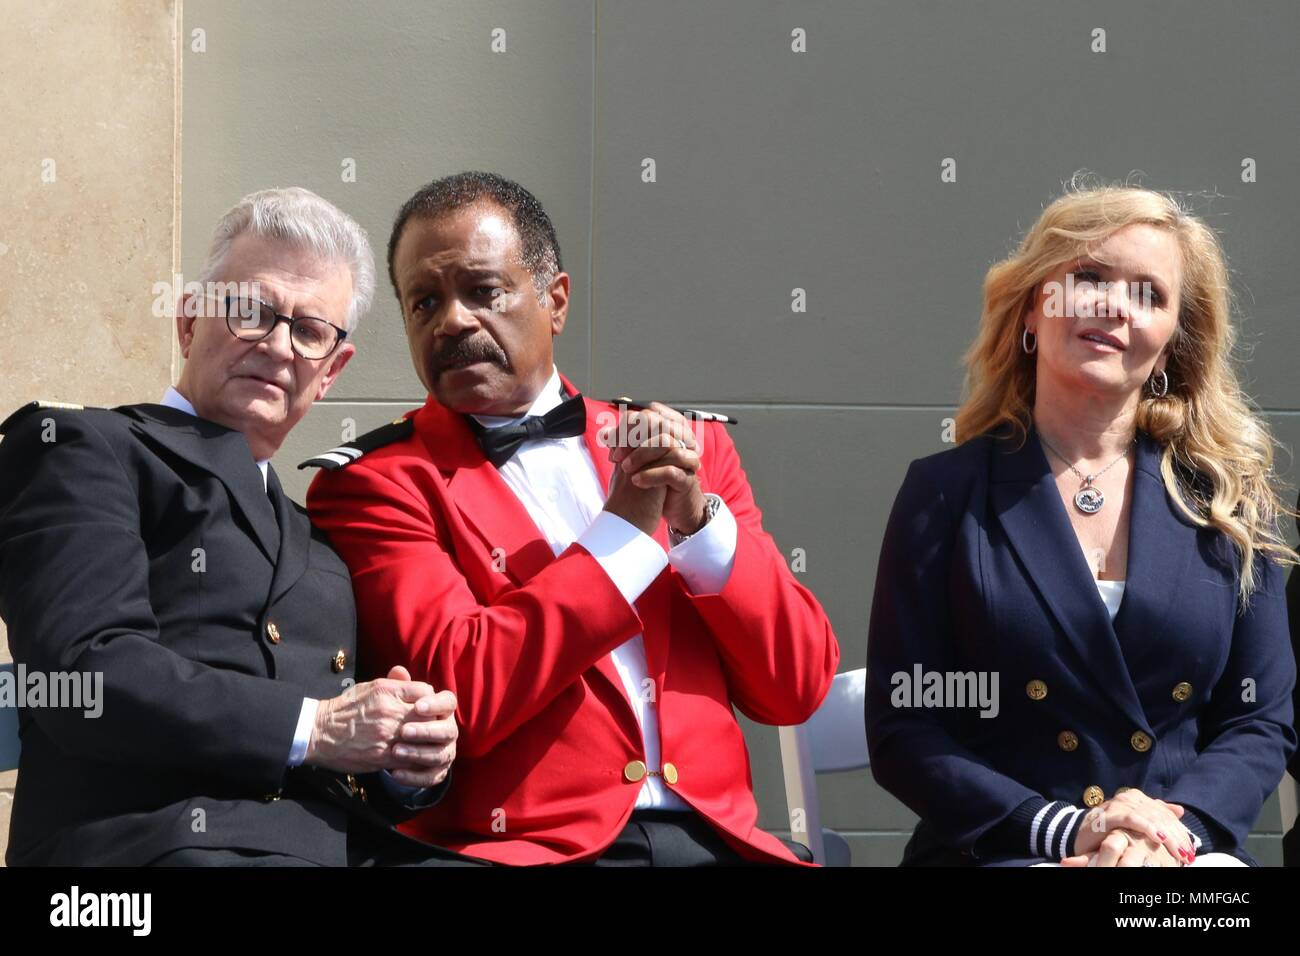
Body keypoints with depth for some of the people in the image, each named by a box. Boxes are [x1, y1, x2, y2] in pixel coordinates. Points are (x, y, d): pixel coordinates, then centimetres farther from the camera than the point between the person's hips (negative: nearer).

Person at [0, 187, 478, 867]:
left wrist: (407, 760, -1)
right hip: (157, 842, -7)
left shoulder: (308, 532, 28)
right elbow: (87, 670, -10)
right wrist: (312, 728, -11)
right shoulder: (81, 449, 6)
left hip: (340, 843, 7)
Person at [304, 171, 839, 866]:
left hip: (718, 837, 3)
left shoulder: (692, 450, 14)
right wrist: (627, 524, -6)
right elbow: (460, 697, -12)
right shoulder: (373, 483, 2)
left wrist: (698, 516, -4)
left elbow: (797, 687, 9)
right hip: (529, 848, -2)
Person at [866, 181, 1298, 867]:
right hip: (999, 850, -1)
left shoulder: (1226, 501, 10)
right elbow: (901, 732, 0)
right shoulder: (946, 494, 4)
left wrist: (1173, 823, -11)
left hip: (1186, 852, 1)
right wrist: (1064, 830, -13)